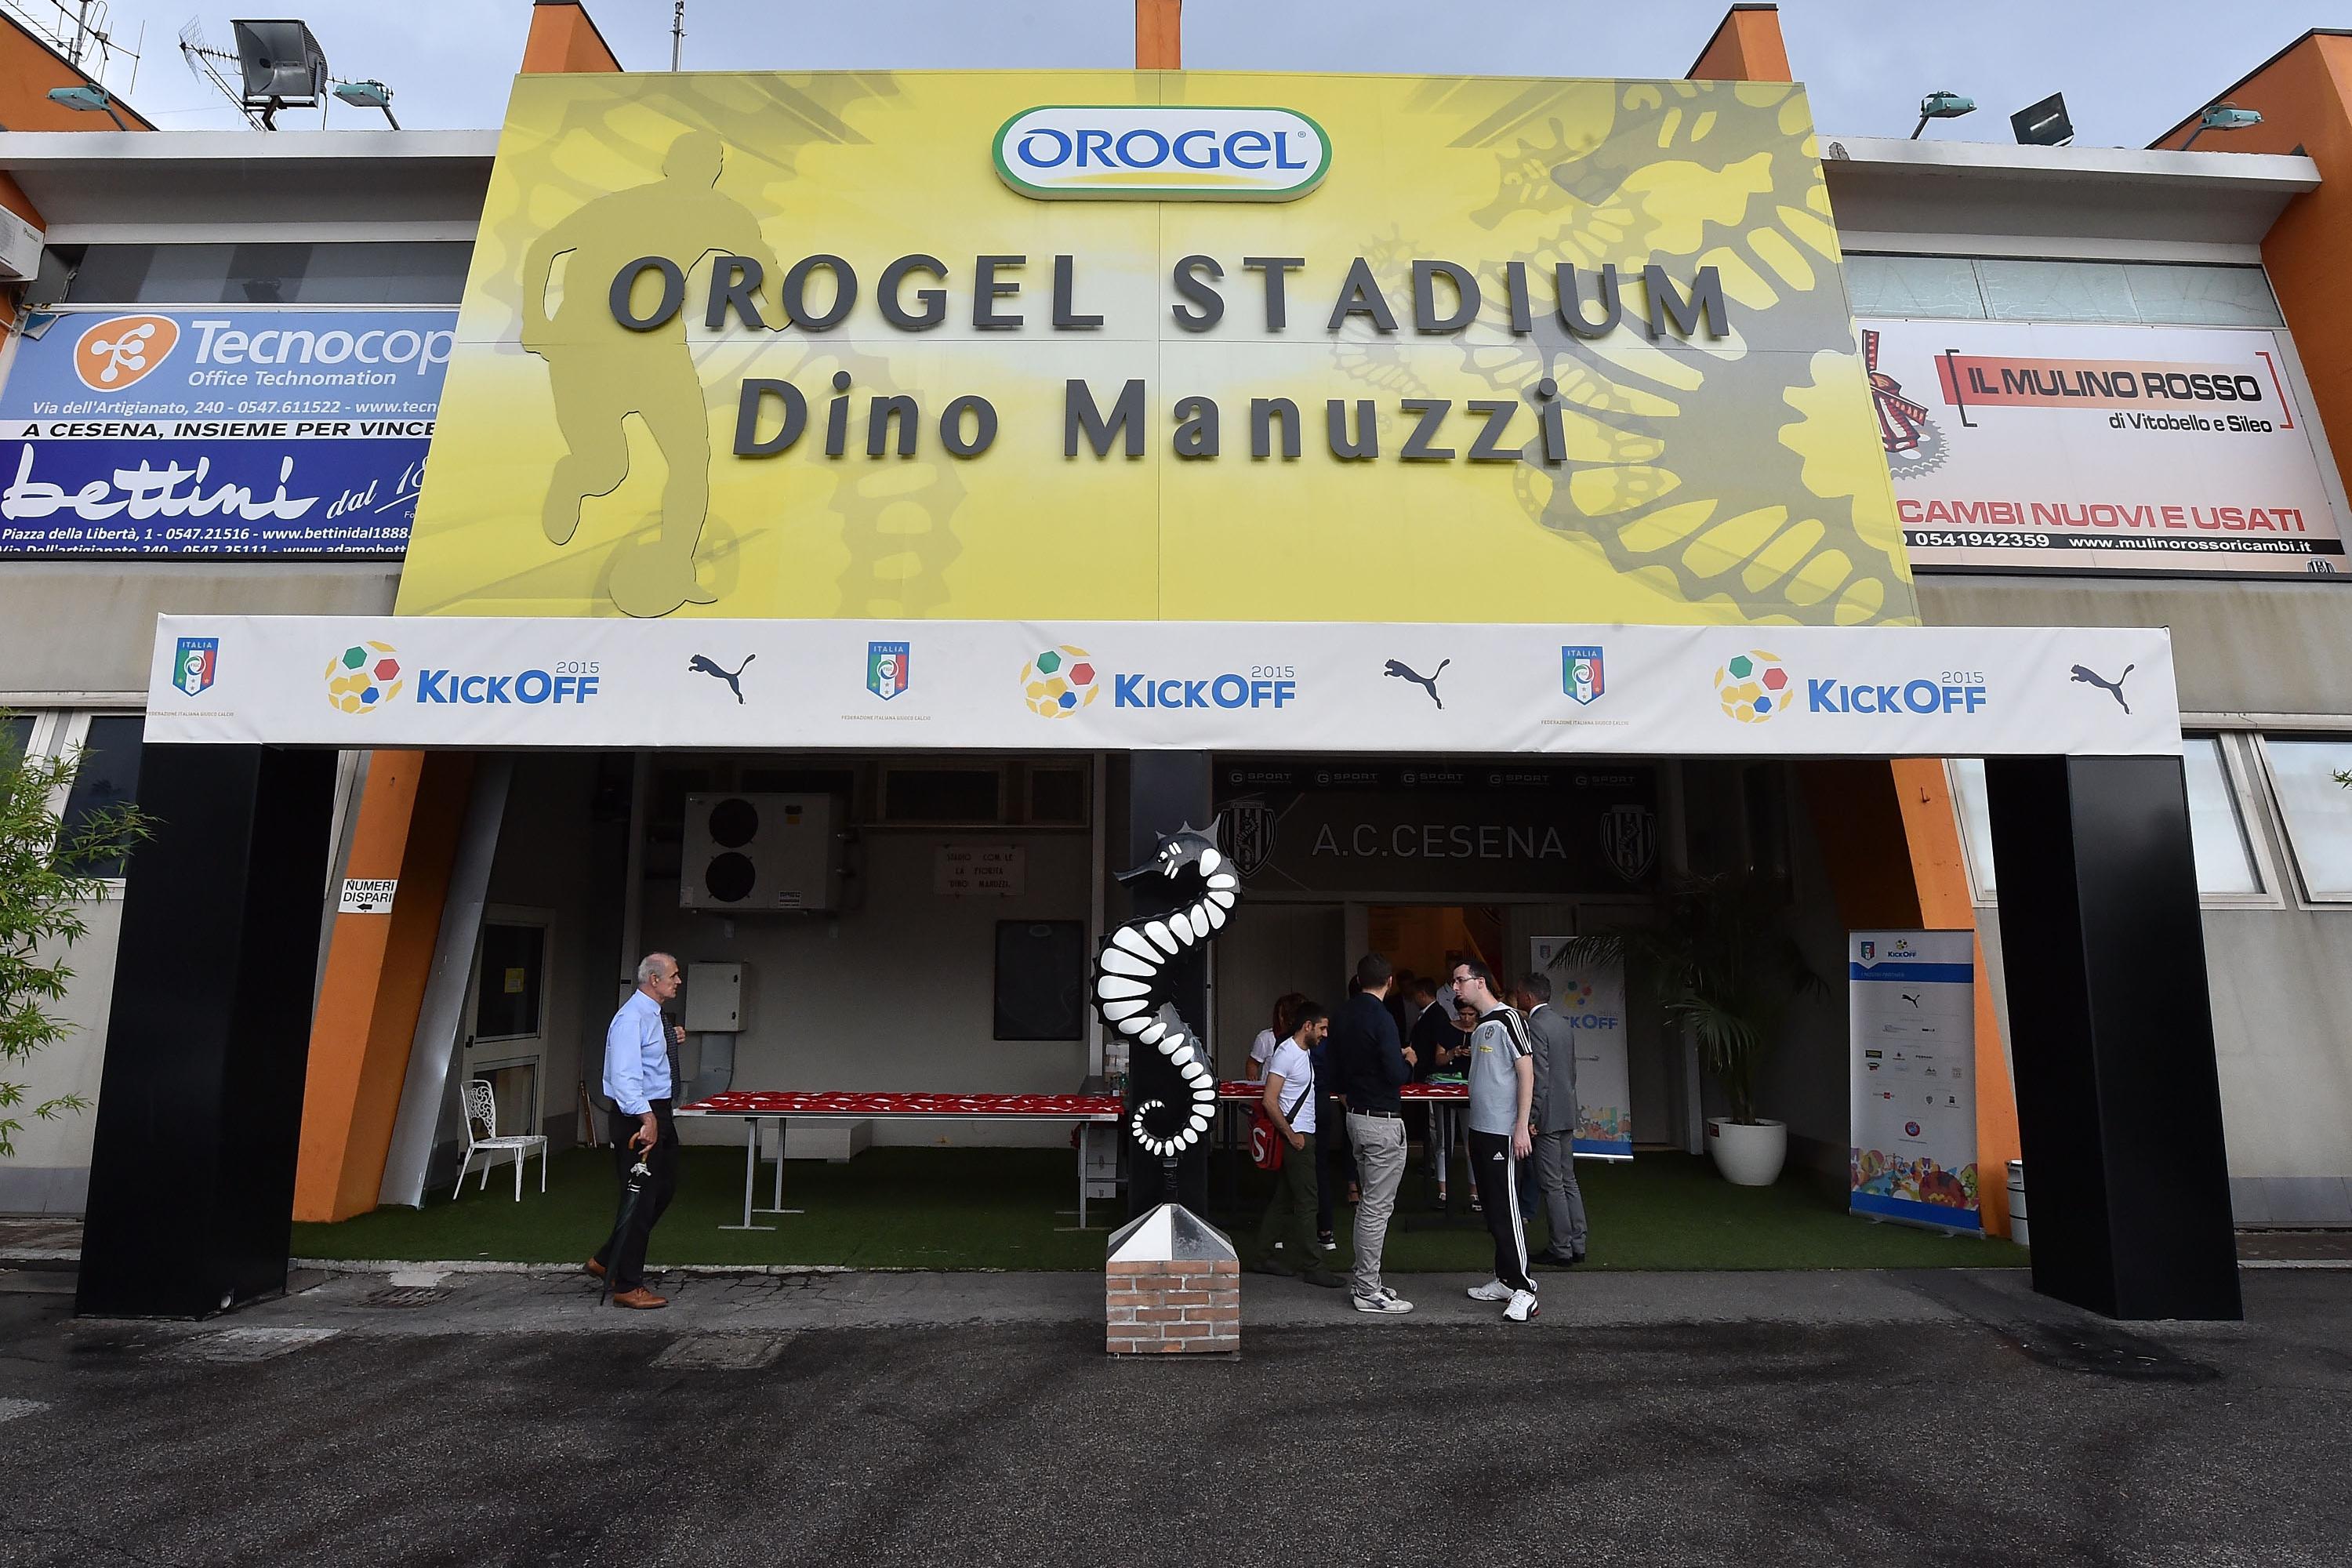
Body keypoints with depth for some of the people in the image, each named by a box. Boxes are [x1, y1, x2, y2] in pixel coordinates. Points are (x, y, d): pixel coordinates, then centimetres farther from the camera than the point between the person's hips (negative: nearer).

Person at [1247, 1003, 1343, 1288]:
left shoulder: (1305, 1053, 15)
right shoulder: (1286, 1053, -15)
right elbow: (1269, 1101, -20)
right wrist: (1291, 1134, -18)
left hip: (1303, 1134, 10)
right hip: (1296, 1136, -10)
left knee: (1283, 1199, 13)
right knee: (1306, 1202, -5)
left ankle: (1263, 1258, 21)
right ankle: (1311, 1267, 1)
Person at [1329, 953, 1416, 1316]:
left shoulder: (1341, 1017, 8)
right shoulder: (1381, 1018, -18)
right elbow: (1396, 1074, -22)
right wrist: (1409, 1061, -3)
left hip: (1356, 1117, 9)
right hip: (1383, 1121, -9)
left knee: (1368, 1203, 18)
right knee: (1377, 1207, -2)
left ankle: (1363, 1280, 24)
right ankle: (1368, 1292, 4)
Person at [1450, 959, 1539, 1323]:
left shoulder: (1507, 1019, -12)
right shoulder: (1479, 1027, 15)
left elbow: (1526, 1074, -15)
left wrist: (1521, 1128, -19)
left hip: (1503, 1132, -9)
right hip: (1480, 1129, 9)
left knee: (1506, 1210, -8)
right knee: (1491, 1208, 13)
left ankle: (1523, 1291, -3)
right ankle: (1505, 1279, 21)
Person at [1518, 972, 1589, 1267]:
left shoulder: (1535, 1026, -17)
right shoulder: (1563, 1021, 11)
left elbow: (1539, 1077, -20)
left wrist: (1532, 1119, -16)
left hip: (1548, 1116, -9)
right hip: (1567, 1114, 9)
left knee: (1551, 1186, -1)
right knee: (1568, 1181, 14)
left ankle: (1561, 1250, 4)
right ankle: (1577, 1245, 19)